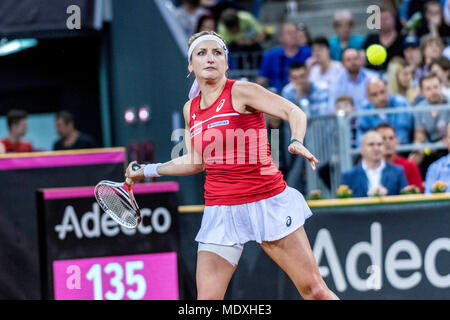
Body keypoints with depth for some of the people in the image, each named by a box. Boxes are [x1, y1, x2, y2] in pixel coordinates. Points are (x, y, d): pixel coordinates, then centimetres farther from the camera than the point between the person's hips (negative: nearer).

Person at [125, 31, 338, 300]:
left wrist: (297, 142, -33)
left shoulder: (241, 92, -5)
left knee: (315, 290, -6)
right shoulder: (190, 109, 11)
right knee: (207, 298, -6)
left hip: (269, 202, -4)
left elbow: (294, 112, -13)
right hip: (221, 212, 4)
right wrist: (147, 171, 27)